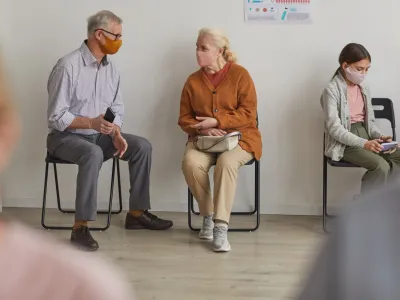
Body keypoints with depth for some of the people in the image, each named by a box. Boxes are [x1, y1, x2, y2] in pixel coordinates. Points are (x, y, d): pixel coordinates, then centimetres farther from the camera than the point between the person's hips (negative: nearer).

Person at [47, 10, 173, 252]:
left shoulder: (111, 68, 4)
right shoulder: (68, 67, -19)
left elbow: (118, 110, 8)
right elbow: (56, 117, -20)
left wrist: (116, 134, -12)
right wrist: (91, 123, -32)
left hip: (99, 135, 7)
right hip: (66, 137, -7)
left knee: (142, 146, -9)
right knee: (94, 154, -37)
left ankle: (136, 213, 1)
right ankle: (81, 227, -33)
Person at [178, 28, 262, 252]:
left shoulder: (240, 74, -2)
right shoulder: (193, 80, 9)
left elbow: (248, 113, -8)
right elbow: (184, 118, 11)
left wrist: (217, 121, -18)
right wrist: (203, 129, -11)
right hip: (204, 139, 3)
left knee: (227, 162, -36)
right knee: (191, 163, -30)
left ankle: (221, 228, -32)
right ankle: (208, 216, -9)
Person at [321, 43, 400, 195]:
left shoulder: (364, 89, 11)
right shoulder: (332, 90, -12)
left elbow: (370, 120, 14)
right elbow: (334, 128, -19)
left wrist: (380, 136, -9)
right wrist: (364, 143, -28)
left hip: (365, 135, 7)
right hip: (343, 142, -7)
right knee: (381, 166, -27)